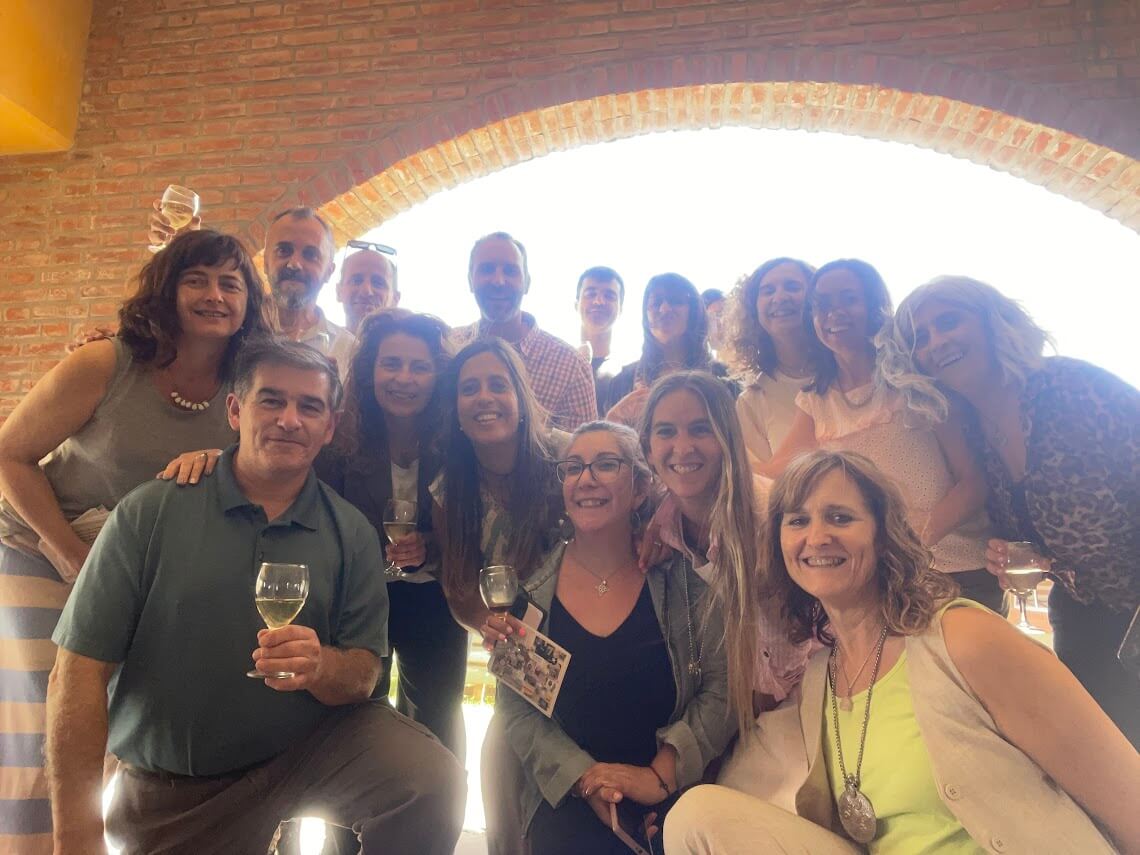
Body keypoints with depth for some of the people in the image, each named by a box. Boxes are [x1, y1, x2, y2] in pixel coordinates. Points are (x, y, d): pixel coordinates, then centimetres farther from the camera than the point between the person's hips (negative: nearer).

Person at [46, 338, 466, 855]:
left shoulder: (351, 534, -6)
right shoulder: (151, 512, -11)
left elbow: (363, 674, -6)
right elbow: (78, 671, -11)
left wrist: (320, 666, -30)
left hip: (308, 748, 1)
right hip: (171, 790, 0)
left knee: (435, 781, -20)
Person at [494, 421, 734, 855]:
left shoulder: (681, 577, -1)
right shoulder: (531, 588, 0)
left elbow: (721, 688, -4)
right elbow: (516, 708, 0)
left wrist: (662, 774, -12)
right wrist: (583, 777, -12)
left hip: (674, 797, 1)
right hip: (568, 800, -1)